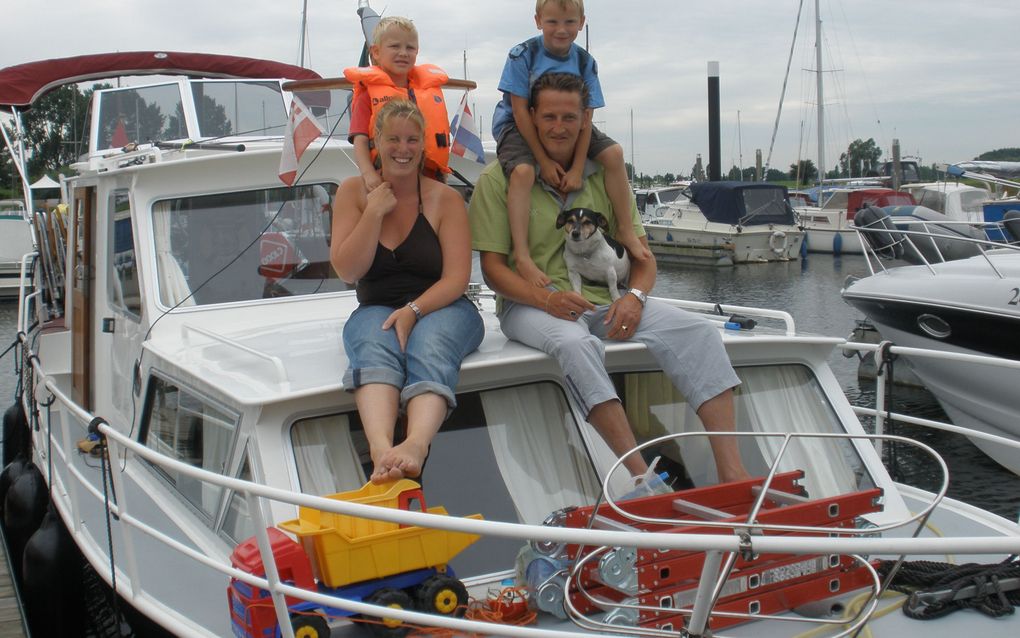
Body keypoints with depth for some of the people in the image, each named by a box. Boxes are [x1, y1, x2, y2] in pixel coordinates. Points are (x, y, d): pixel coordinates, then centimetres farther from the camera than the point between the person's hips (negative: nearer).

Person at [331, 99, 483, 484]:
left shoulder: (445, 199, 4)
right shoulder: (354, 193, 8)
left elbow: (456, 278, -5)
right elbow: (347, 272, 0)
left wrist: (413, 311, -21)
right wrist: (375, 212, -8)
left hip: (441, 308, -1)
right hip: (377, 309, 1)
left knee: (429, 347, -36)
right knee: (376, 349, -34)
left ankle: (416, 444, -62)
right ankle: (380, 447, -60)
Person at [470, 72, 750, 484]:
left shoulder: (605, 174, 14)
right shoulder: (500, 179, 2)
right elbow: (493, 267, -3)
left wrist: (635, 296, -11)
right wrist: (546, 298, -22)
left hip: (604, 300, 4)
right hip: (531, 304, -4)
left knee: (698, 333, -20)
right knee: (575, 343, -39)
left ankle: (732, 473, -26)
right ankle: (642, 476, -42)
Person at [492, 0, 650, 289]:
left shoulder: (585, 62, -7)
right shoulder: (522, 55, -17)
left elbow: (585, 118, -10)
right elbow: (520, 111, -18)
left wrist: (577, 168, -19)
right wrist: (544, 160, -21)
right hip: (518, 128, -4)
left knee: (614, 153, -11)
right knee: (523, 171, -34)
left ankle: (624, 230, 2)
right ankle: (521, 254, -34)